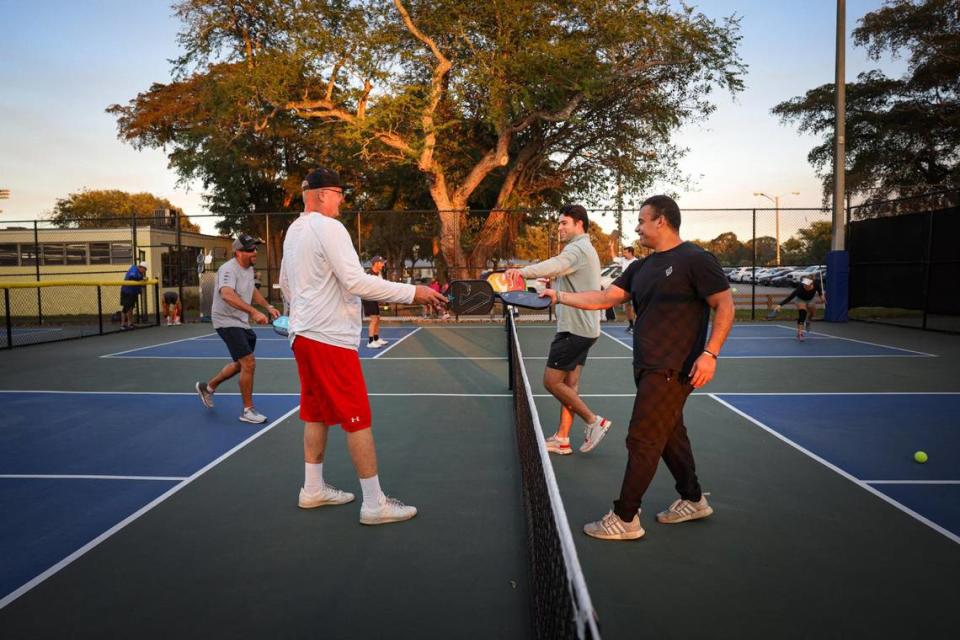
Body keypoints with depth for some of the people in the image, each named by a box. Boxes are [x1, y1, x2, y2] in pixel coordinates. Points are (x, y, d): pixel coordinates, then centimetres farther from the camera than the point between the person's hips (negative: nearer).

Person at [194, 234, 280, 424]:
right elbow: (227, 295, -41)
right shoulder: (229, 269, -23)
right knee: (249, 363, -13)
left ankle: (207, 387, 41)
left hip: (241, 322, 10)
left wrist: (268, 307, 12)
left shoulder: (249, 268, 6)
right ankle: (248, 410, 0)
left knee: (241, 364, 20)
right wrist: (253, 312, -51)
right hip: (227, 321, -10)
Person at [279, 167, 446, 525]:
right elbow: (357, 282, -22)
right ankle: (374, 504, 3)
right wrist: (412, 292, -21)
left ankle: (313, 490, 27)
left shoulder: (293, 231, 14)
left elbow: (286, 284, 25)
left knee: (317, 415, 18)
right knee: (358, 420, -4)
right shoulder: (328, 227, -14)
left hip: (304, 334, 10)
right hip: (330, 338, -10)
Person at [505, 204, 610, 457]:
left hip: (575, 329, -10)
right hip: (583, 327, 11)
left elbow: (556, 264, -38)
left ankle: (593, 421, 6)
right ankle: (562, 439, 16)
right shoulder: (586, 249, 19)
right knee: (569, 384, 11)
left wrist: (523, 271, -53)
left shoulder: (577, 248, -16)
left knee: (552, 381, -4)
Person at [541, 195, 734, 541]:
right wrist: (559, 296, 6)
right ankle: (693, 500, 36)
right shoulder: (641, 267, 13)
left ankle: (625, 518, 6)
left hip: (672, 369, -8)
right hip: (648, 367, 8)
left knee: (642, 441, -5)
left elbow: (725, 305, -11)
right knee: (669, 434, 18)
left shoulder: (695, 259, -10)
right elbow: (604, 298, 12)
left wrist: (710, 353, -20)